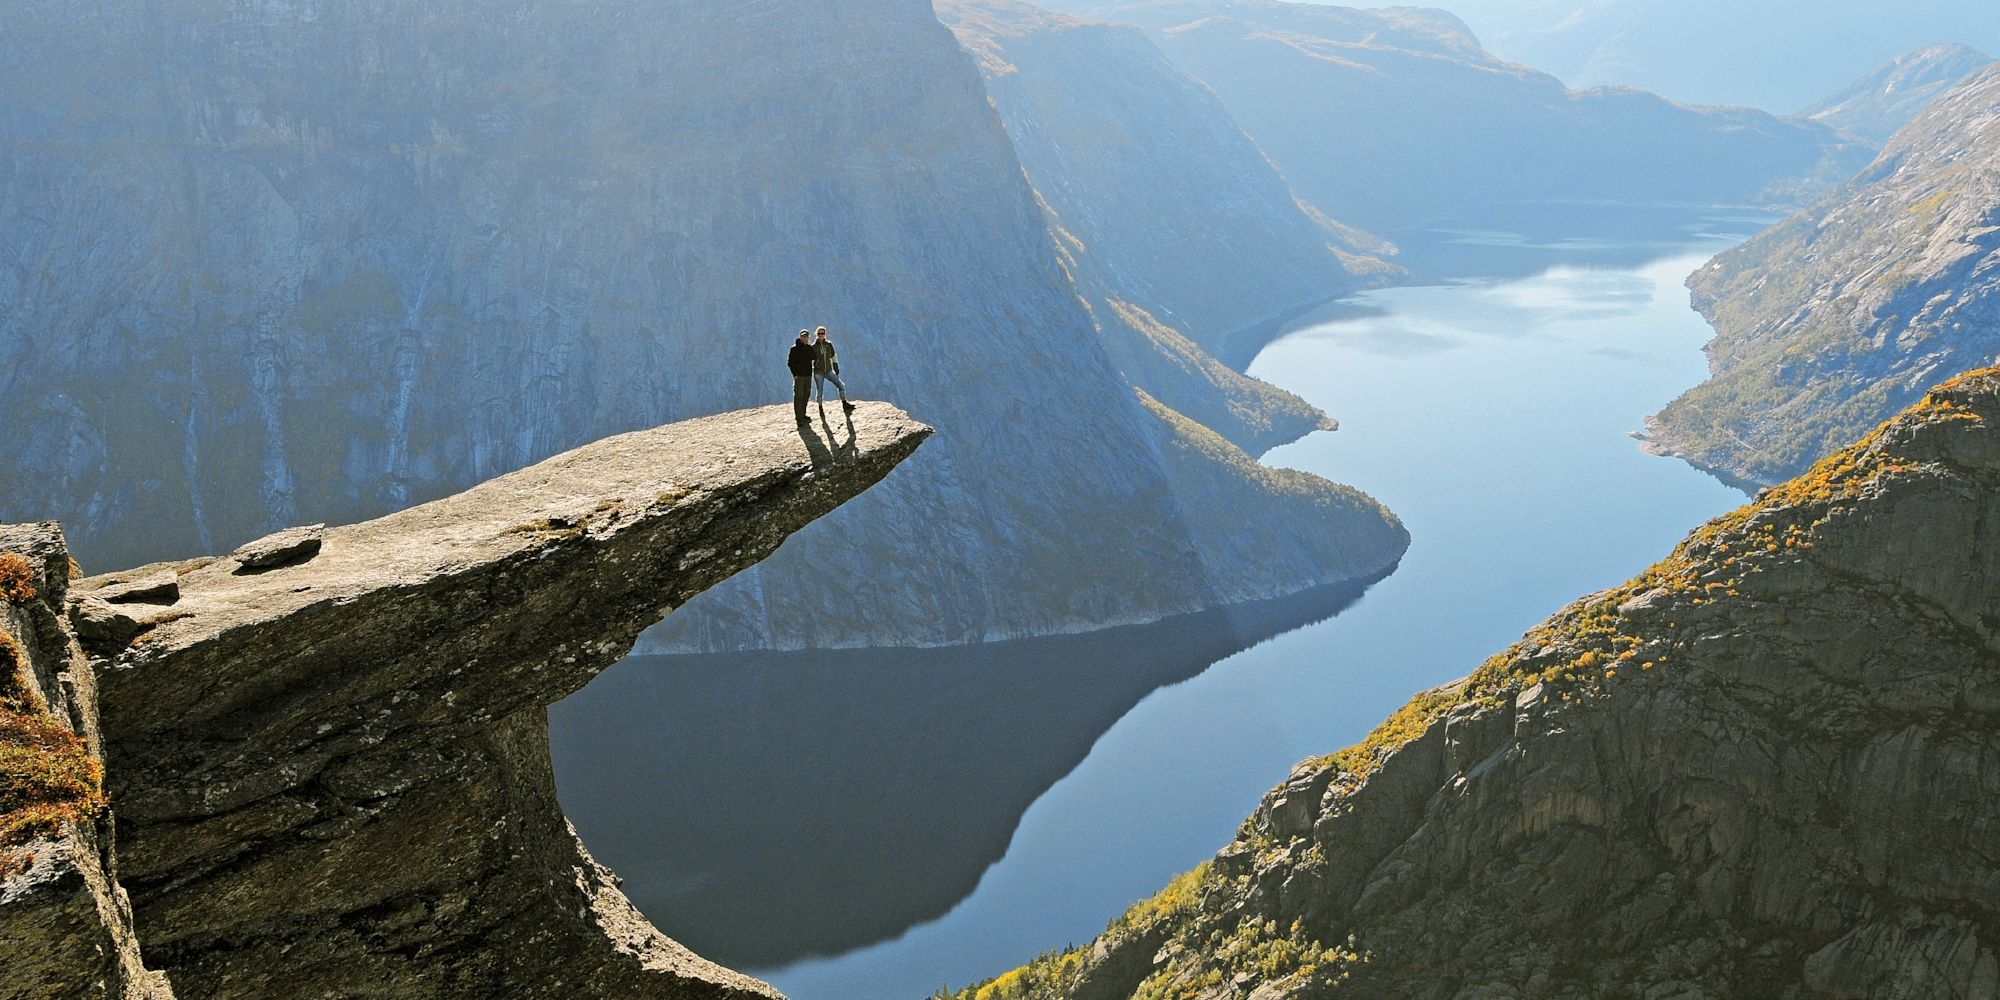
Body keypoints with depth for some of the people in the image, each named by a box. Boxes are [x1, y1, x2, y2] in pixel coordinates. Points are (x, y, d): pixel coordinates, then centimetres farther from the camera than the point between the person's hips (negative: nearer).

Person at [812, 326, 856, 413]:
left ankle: (844, 404, 3)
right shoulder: (813, 346, -4)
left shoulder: (829, 344, 4)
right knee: (819, 391, 2)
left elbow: (833, 356, 15)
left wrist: (836, 367, 14)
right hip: (818, 372, -3)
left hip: (829, 371, 3)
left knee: (841, 385, -4)